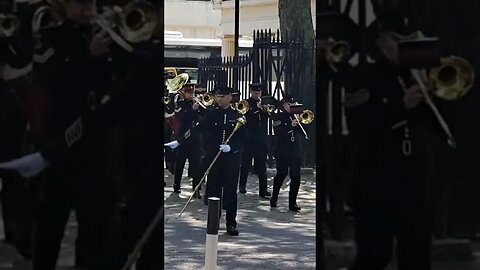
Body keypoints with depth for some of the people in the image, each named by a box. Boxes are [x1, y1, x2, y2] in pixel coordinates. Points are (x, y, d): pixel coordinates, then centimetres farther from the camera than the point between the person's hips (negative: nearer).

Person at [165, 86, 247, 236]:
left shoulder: (237, 116, 1)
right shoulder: (211, 114, 3)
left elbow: (243, 138, -1)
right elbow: (196, 129, 4)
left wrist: (231, 147, -17)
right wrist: (179, 141, 0)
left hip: (232, 160, -1)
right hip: (214, 160, 1)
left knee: (230, 192, 2)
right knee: (213, 191, 2)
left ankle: (231, 224, 9)